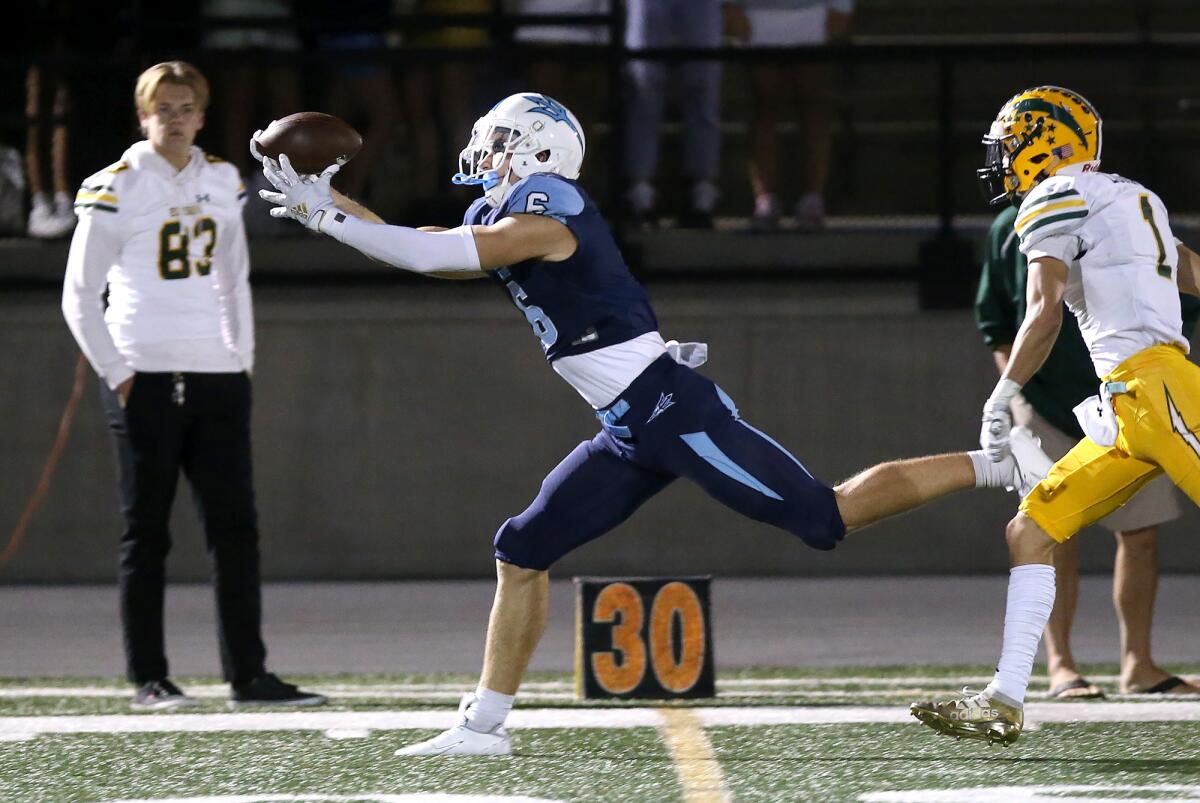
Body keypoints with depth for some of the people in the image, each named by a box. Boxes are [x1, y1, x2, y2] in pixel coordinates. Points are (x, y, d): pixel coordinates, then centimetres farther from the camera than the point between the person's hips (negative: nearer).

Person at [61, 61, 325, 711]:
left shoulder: (222, 183, 12)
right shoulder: (115, 189, -3)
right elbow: (79, 297, -2)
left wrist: (243, 359, 11)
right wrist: (118, 375, -9)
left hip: (216, 375, 5)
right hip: (145, 379, -5)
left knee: (236, 528, 3)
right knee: (146, 534, 0)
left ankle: (248, 676, 6)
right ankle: (148, 680, 4)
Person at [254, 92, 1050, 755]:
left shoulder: (540, 221, -13)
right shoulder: (510, 226, 16)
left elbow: (425, 253, -18)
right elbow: (427, 250, 23)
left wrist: (324, 215, -11)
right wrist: (328, 199, 17)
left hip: (672, 410, -10)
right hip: (634, 434, 10)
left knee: (826, 517, -9)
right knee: (523, 552, 6)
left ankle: (999, 464, 0)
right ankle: (484, 724, 10)